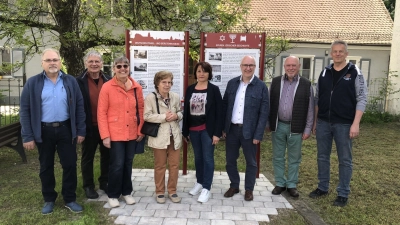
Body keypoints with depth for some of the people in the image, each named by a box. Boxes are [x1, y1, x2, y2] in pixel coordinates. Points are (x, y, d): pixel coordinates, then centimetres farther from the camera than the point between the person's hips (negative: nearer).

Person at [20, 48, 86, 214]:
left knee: (70, 165, 6)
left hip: (66, 129, 1)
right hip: (44, 131, 0)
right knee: (46, 167, 12)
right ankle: (49, 200, 29)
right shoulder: (33, 83, -2)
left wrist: (81, 131, -2)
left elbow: (79, 106, 2)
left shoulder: (70, 81, 2)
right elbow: (25, 110, -2)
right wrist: (27, 136, -7)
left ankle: (70, 199, 21)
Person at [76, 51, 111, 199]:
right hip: (89, 126, -2)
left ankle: (104, 182, 31)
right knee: (87, 157, 12)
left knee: (107, 155, 14)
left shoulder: (109, 81, 2)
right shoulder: (79, 82, -6)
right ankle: (88, 186, 27)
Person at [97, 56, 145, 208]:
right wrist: (105, 135, -11)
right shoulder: (107, 87, -7)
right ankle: (113, 195, 21)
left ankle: (126, 192, 30)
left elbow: (141, 109, 9)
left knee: (128, 164, 14)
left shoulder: (137, 87, 3)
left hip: (132, 133, 4)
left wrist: (140, 130, 7)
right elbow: (101, 112, -8)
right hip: (115, 134, -3)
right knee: (117, 164, 1)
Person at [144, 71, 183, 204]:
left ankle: (172, 191, 25)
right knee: (160, 166, 9)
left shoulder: (175, 97, 3)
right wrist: (164, 117, -20)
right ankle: (159, 192, 25)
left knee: (174, 165, 10)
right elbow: (146, 116, -15)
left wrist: (176, 116, -10)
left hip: (174, 136, 4)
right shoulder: (151, 97, -10)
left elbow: (181, 113, 14)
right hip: (159, 137, -4)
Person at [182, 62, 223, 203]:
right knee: (198, 157, 15)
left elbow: (219, 112, -8)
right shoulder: (190, 89, 6)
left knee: (208, 158, 1)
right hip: (193, 130, 4)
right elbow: (186, 110, 8)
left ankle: (206, 189, 9)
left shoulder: (214, 89, -6)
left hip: (208, 129, -4)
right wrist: (185, 131, 6)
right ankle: (199, 182, 30)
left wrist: (217, 133, -12)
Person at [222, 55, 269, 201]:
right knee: (230, 160, 13)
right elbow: (225, 105, 7)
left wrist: (258, 134, -12)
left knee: (251, 162, 11)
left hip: (249, 131, -3)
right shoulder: (232, 83, 4)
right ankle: (234, 186, 32)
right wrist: (223, 127, 3)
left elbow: (264, 113, -8)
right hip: (232, 129, 3)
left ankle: (249, 189, 29)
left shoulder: (261, 86, -6)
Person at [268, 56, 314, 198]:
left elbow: (310, 109, -1)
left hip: (296, 127, -1)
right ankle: (280, 183, 24)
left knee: (294, 158, 10)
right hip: (278, 126, 2)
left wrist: (308, 129, -3)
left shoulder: (306, 84, -2)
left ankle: (292, 185, 23)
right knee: (278, 157, 10)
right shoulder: (275, 82, 3)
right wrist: (268, 123, 2)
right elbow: (269, 104, 5)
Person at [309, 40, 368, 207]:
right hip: (323, 123, 4)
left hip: (344, 124, -4)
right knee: (322, 157, 12)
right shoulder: (324, 73, 8)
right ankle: (322, 187, 27)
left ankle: (343, 194, 17)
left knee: (345, 160, 5)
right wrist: (315, 121, 10)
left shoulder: (355, 73, -4)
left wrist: (355, 124, -15)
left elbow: (361, 99, -7)